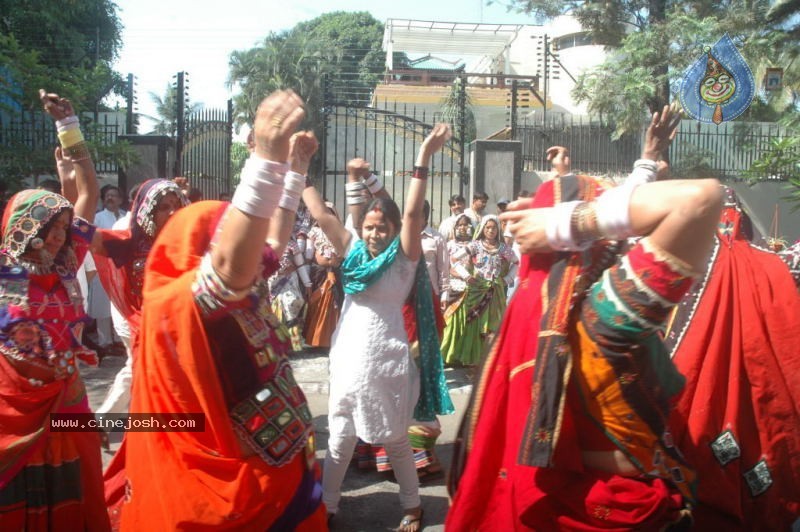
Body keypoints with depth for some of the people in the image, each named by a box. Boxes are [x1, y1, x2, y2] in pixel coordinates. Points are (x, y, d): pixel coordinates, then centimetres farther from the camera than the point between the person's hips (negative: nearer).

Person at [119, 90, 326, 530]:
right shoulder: (175, 306, -21)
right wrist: (266, 158, -45)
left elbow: (273, 240, 18)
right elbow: (232, 263, -40)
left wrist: (294, 171, 17)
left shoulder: (244, 295, 4)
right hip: (233, 497, -9)